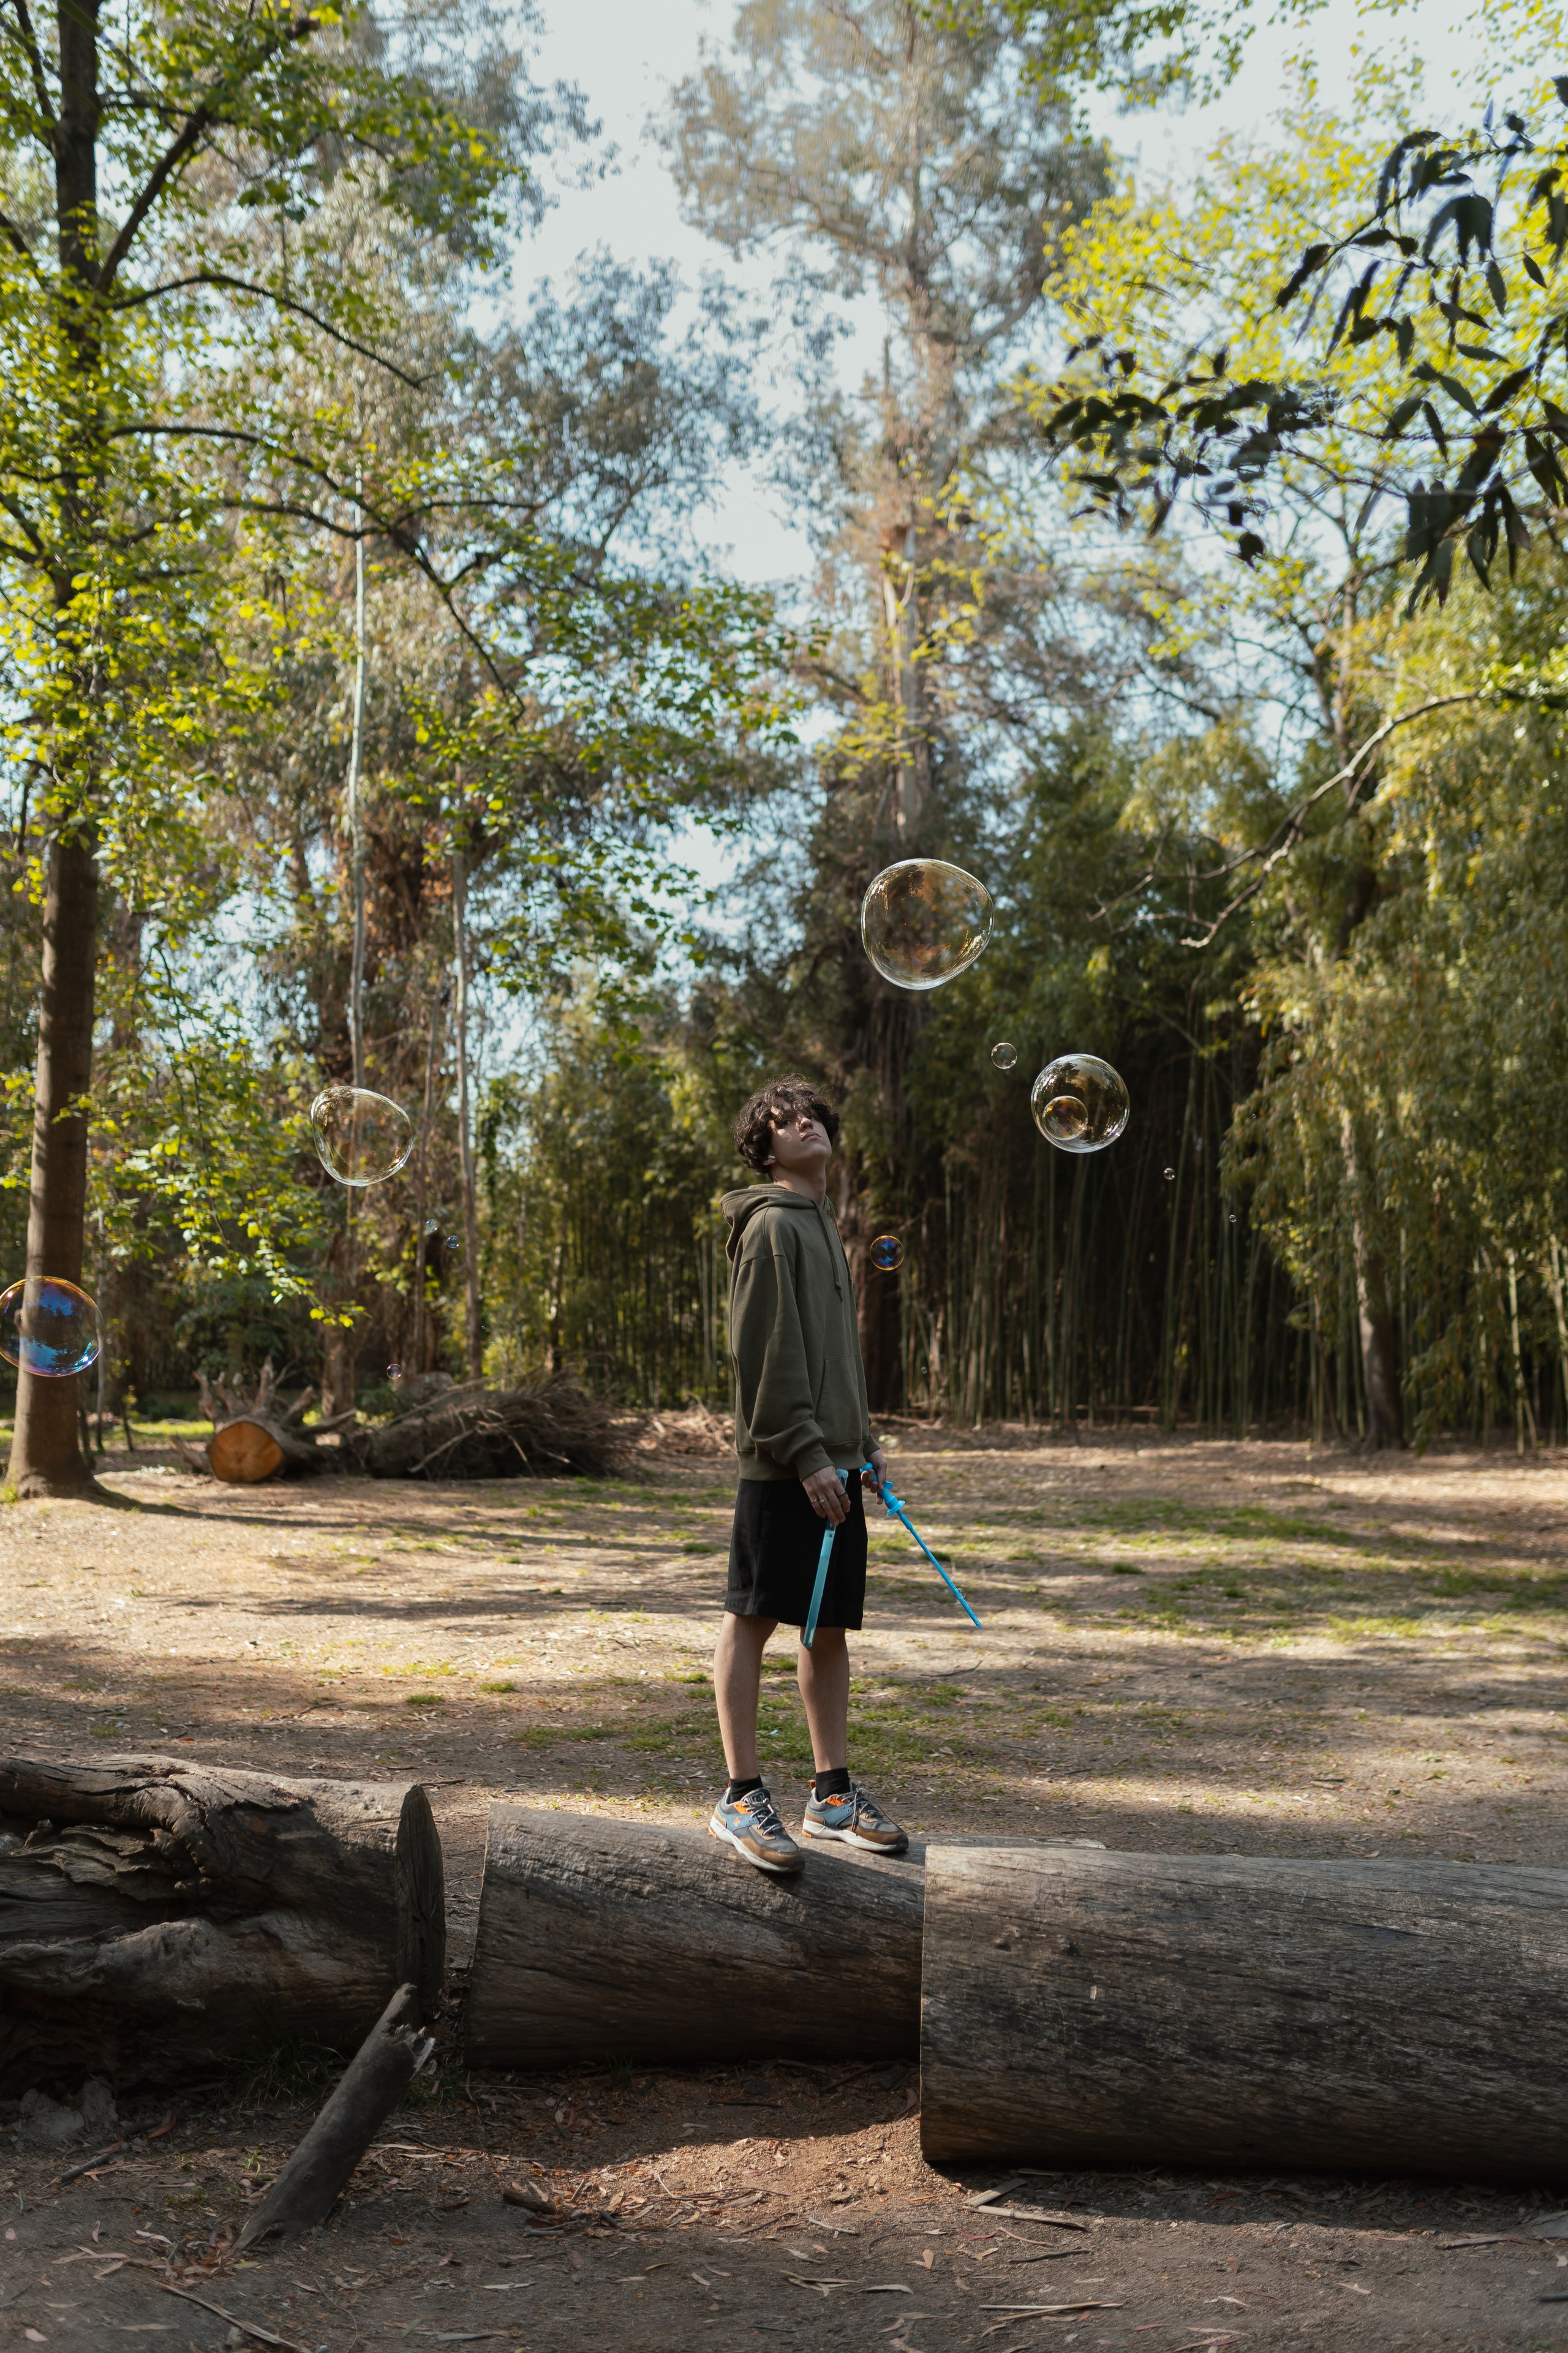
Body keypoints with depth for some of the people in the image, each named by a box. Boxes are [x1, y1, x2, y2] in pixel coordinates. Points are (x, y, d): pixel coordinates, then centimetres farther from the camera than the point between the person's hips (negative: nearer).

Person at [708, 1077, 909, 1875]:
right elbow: (767, 1354, -15)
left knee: (832, 1625, 11)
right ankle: (742, 1797, 3)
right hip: (785, 1467, -9)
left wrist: (863, 1443, 19)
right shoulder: (771, 1226, -8)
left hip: (833, 1463, 9)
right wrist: (806, 1455, -18)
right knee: (753, 1619, -3)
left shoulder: (825, 1228, 21)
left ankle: (832, 1792, 19)